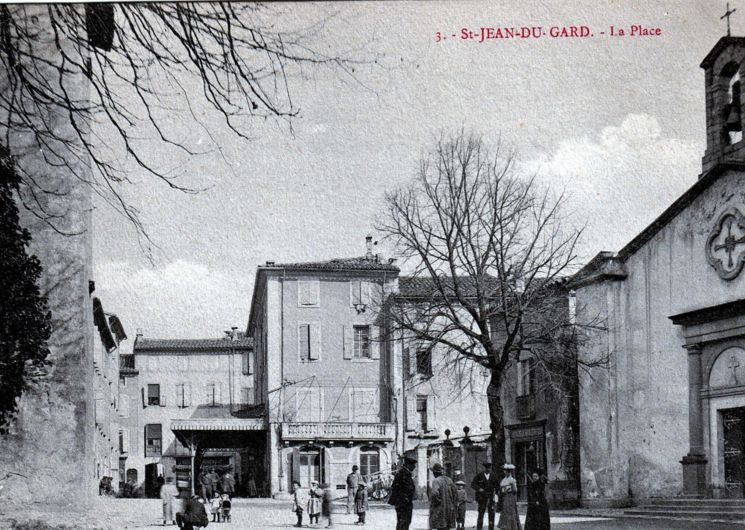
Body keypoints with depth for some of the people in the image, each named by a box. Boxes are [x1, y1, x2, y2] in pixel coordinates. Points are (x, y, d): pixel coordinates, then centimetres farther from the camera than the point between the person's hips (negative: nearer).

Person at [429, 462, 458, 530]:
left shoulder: (436, 481, -12)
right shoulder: (448, 480, 10)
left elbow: (435, 494, -28)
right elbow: (455, 493, 12)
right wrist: (454, 506, 16)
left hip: (439, 509, -7)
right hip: (449, 509, 7)